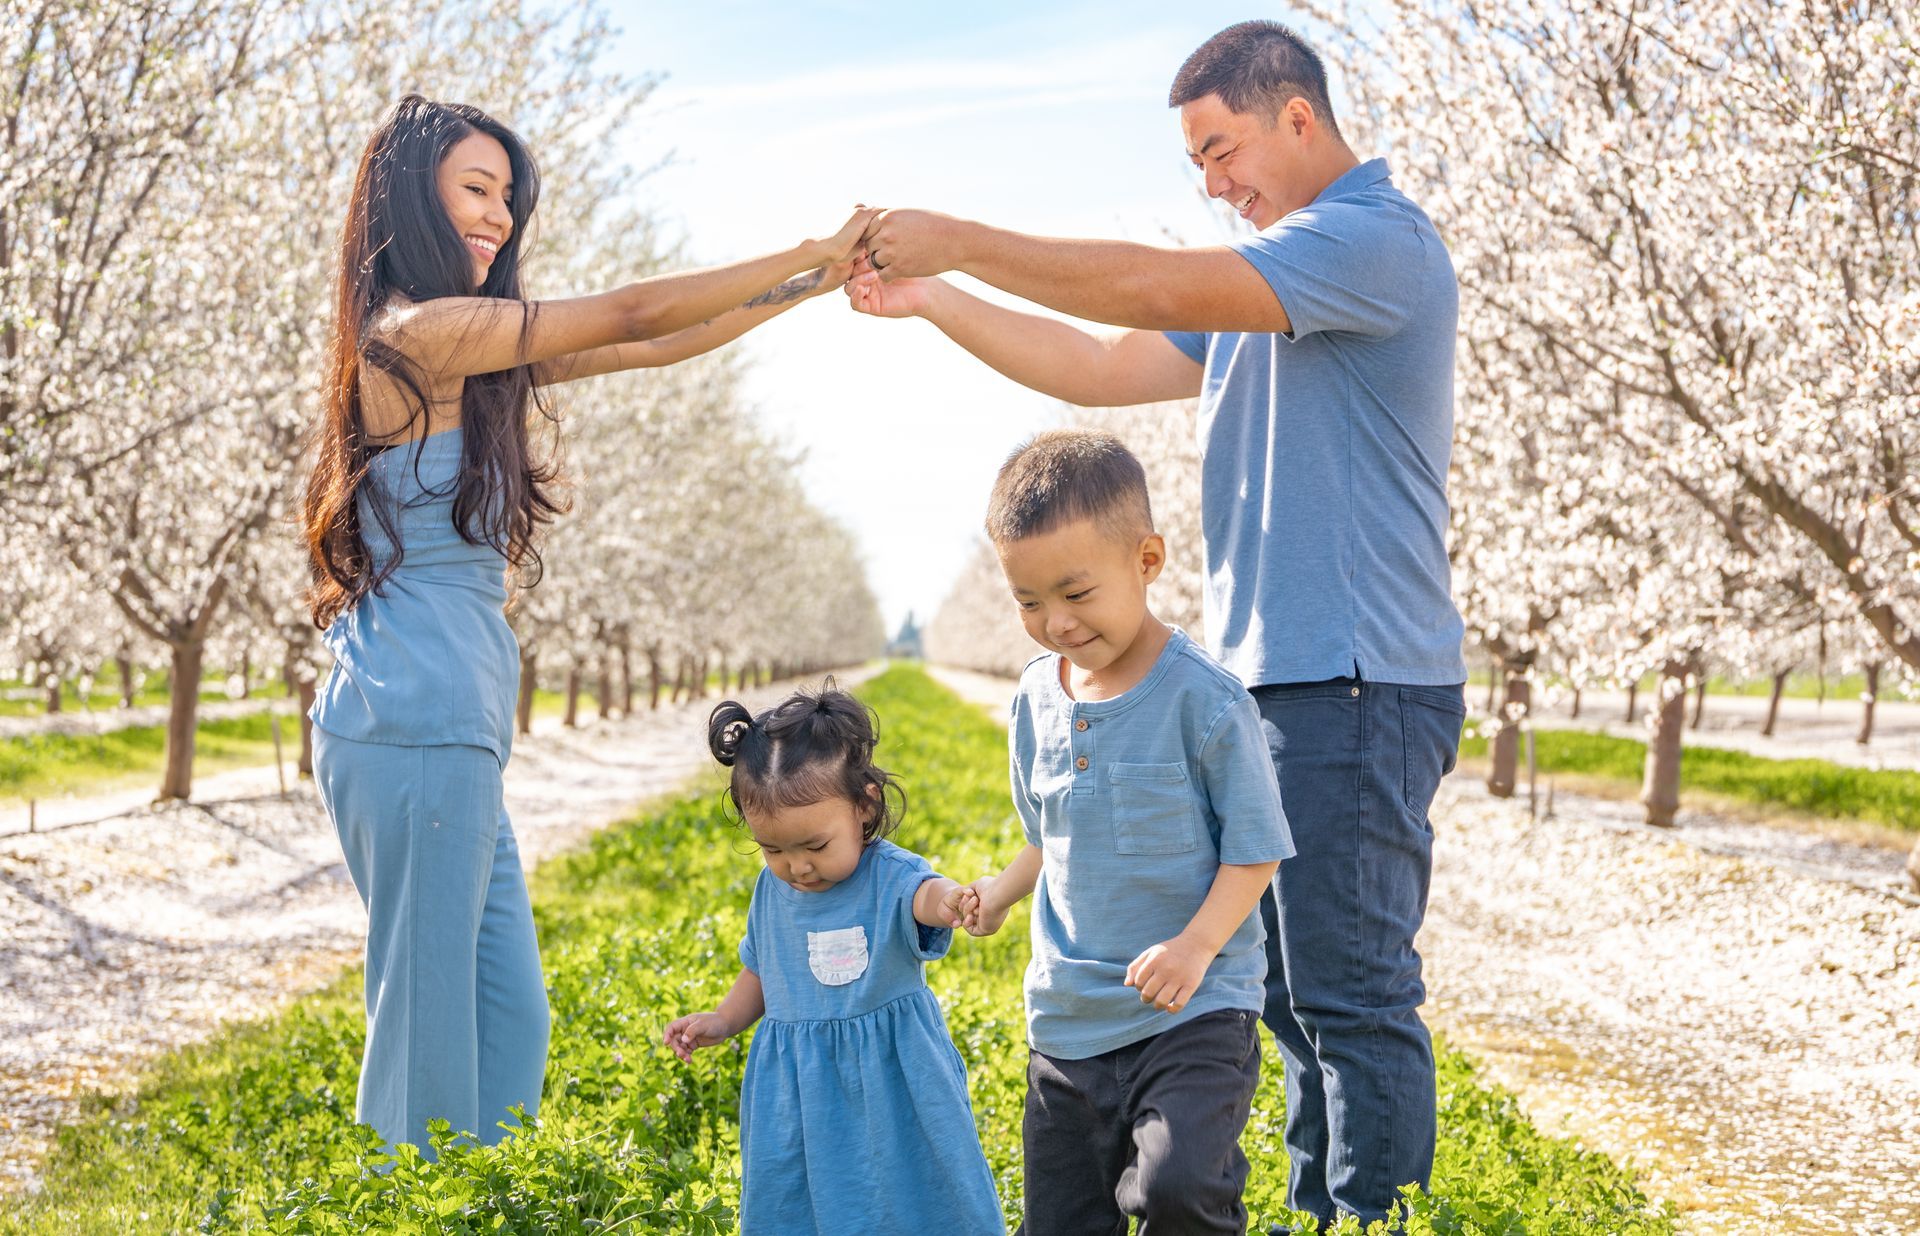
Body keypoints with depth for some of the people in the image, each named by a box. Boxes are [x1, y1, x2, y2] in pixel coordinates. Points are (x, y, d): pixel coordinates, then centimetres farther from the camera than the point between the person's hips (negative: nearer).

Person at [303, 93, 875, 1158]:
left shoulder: (473, 355, 17)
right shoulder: (416, 334, -11)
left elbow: (649, 349, 19)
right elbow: (632, 316, -8)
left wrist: (812, 286, 15)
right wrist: (813, 253, 0)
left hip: (452, 732, 10)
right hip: (418, 724, -10)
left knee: (509, 1027, 12)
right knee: (430, 1031, -3)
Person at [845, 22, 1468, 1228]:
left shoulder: (1379, 241, -12)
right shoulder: (1263, 283, 20)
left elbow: (1155, 286, -21)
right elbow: (1097, 365, 18)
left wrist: (962, 241, -14)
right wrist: (929, 300, 8)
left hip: (1358, 687, -10)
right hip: (1270, 680, 10)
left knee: (1353, 992, -7)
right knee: (1298, 992, 14)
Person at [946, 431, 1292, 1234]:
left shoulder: (1202, 699, -14)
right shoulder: (1038, 698, 6)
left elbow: (1254, 848, -10)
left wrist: (1196, 945, -23)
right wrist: (1001, 892, 5)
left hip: (1193, 1013, -6)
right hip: (1068, 1018, 6)